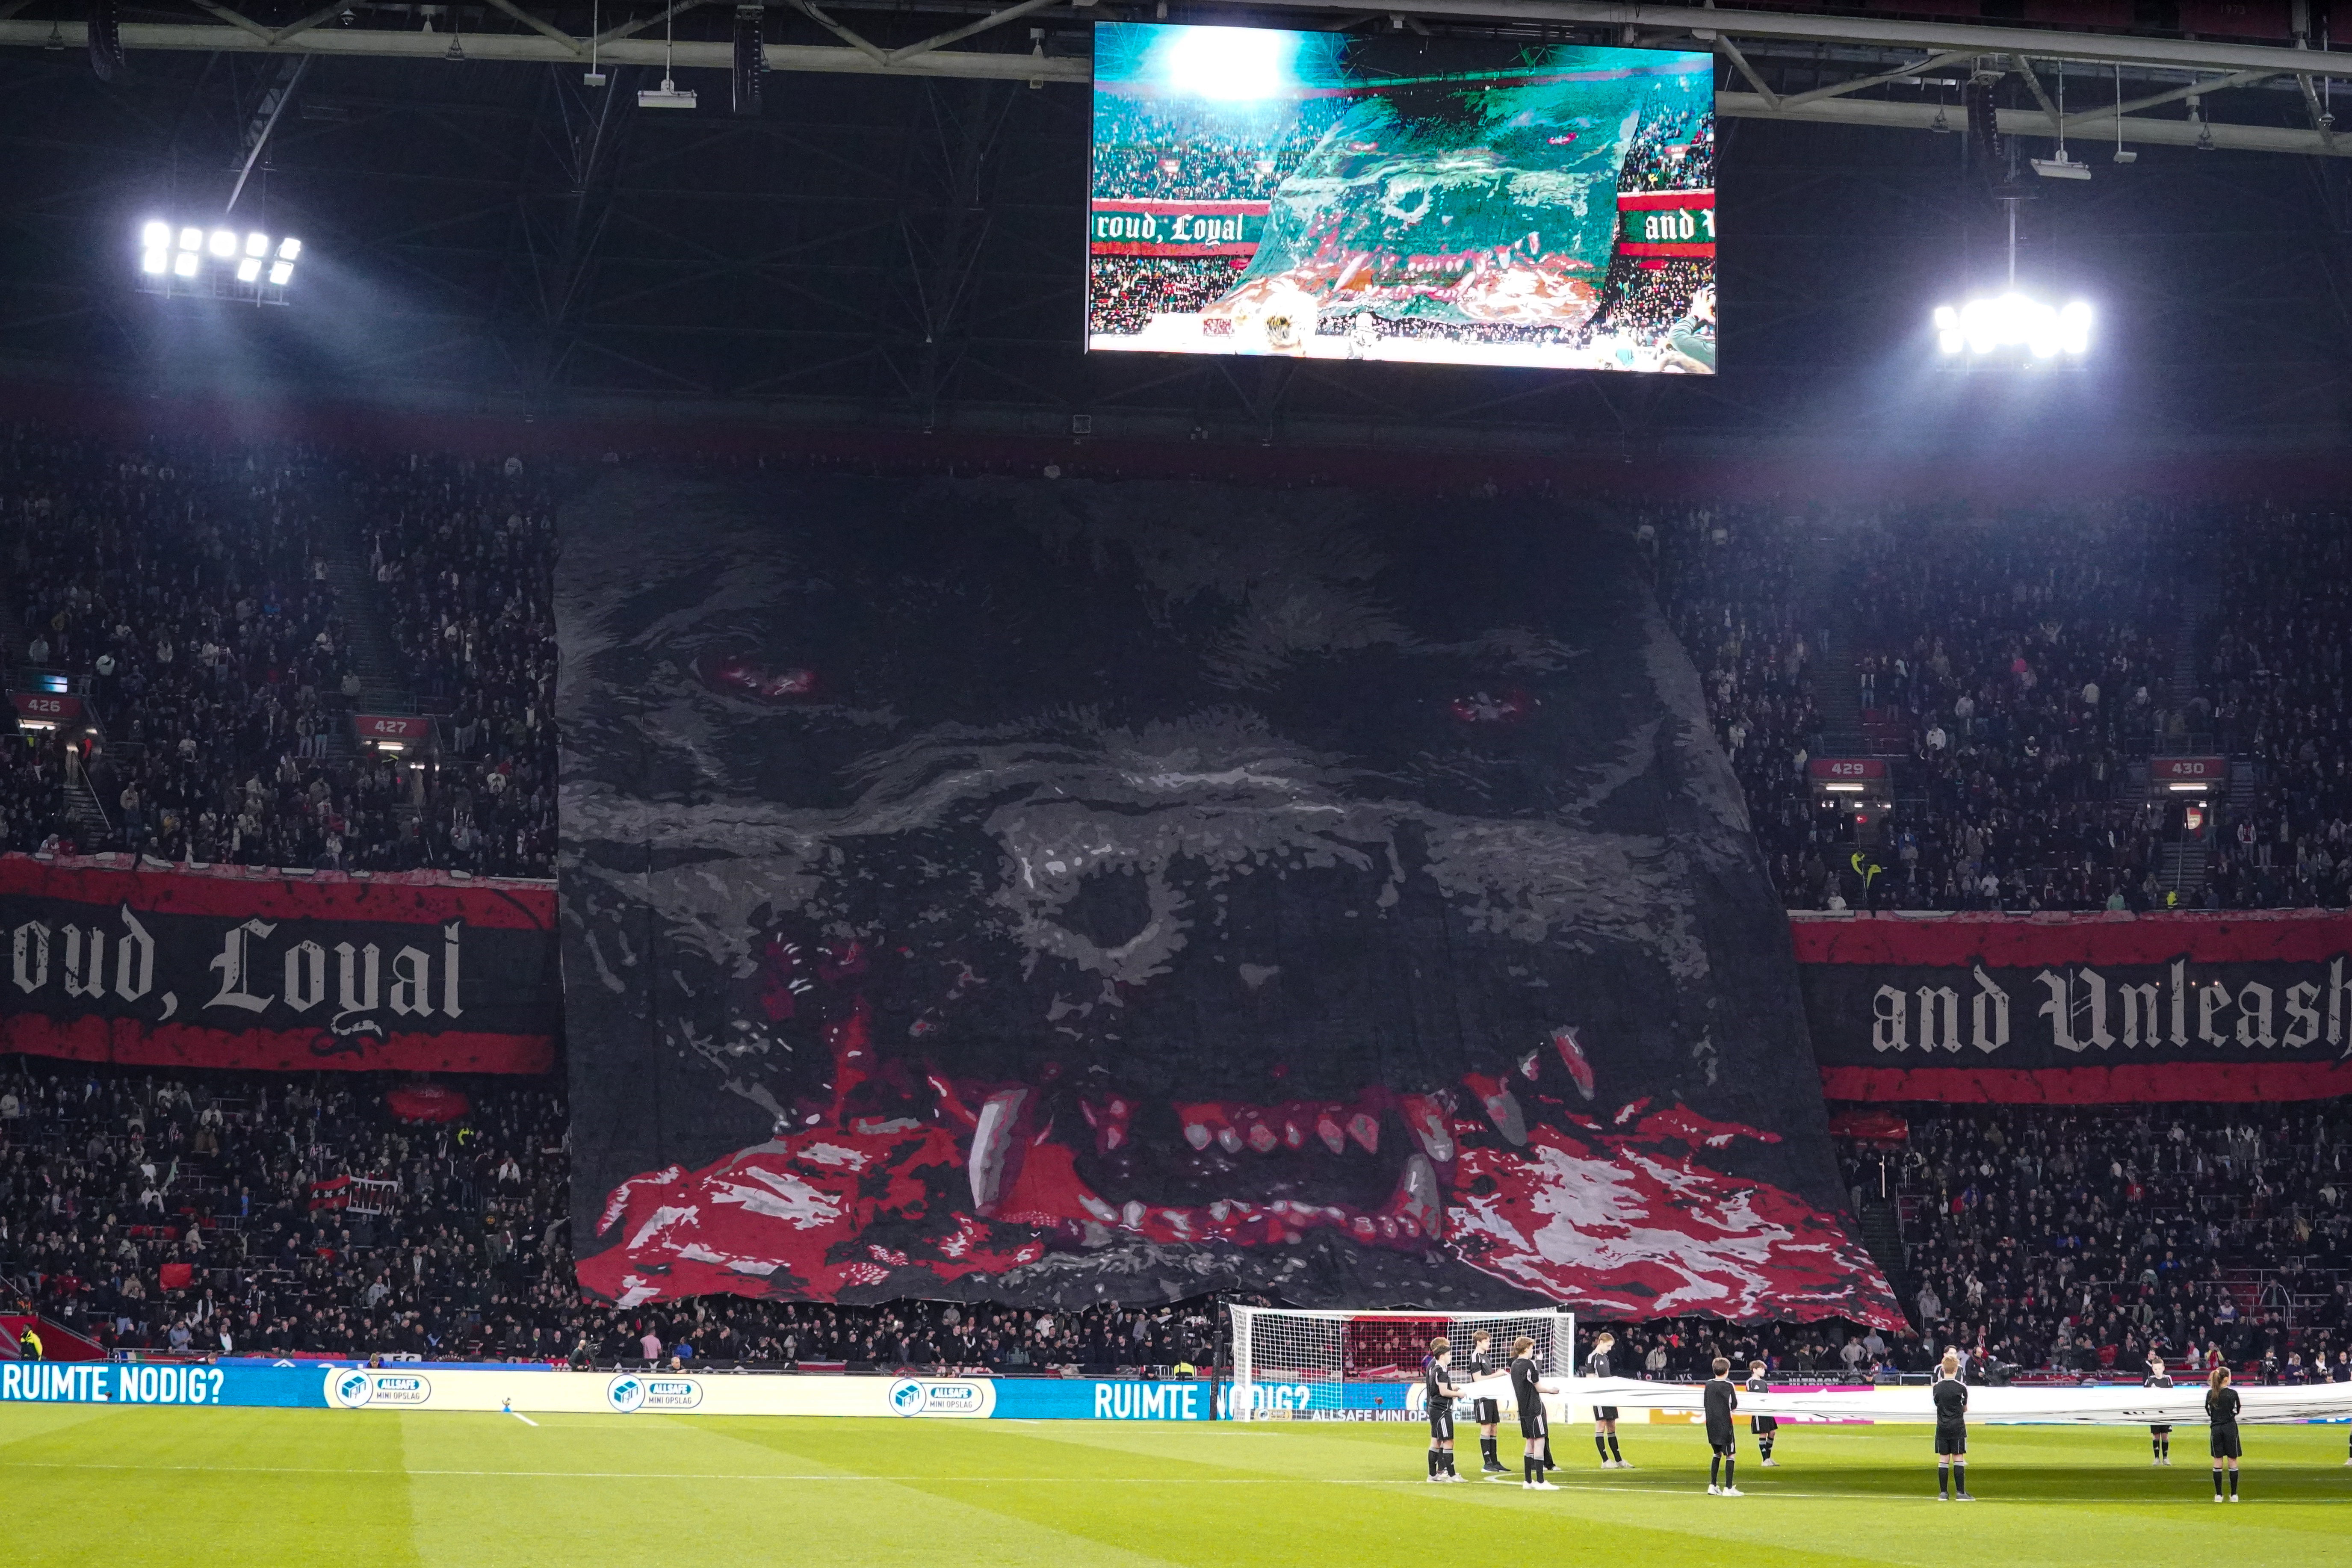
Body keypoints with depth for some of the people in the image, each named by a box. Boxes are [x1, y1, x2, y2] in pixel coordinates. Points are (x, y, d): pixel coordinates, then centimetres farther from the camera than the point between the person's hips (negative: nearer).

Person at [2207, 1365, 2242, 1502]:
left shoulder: (2210, 1394, 0)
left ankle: (2218, 1494, 7)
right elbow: (2238, 1411, -2)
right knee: (2232, 1462, 5)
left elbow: (2208, 1412, 9)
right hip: (2230, 1428, -3)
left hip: (2216, 1428, 3)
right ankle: (2234, 1494, 6)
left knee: (2218, 1462, 8)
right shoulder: (2232, 1394, -10)